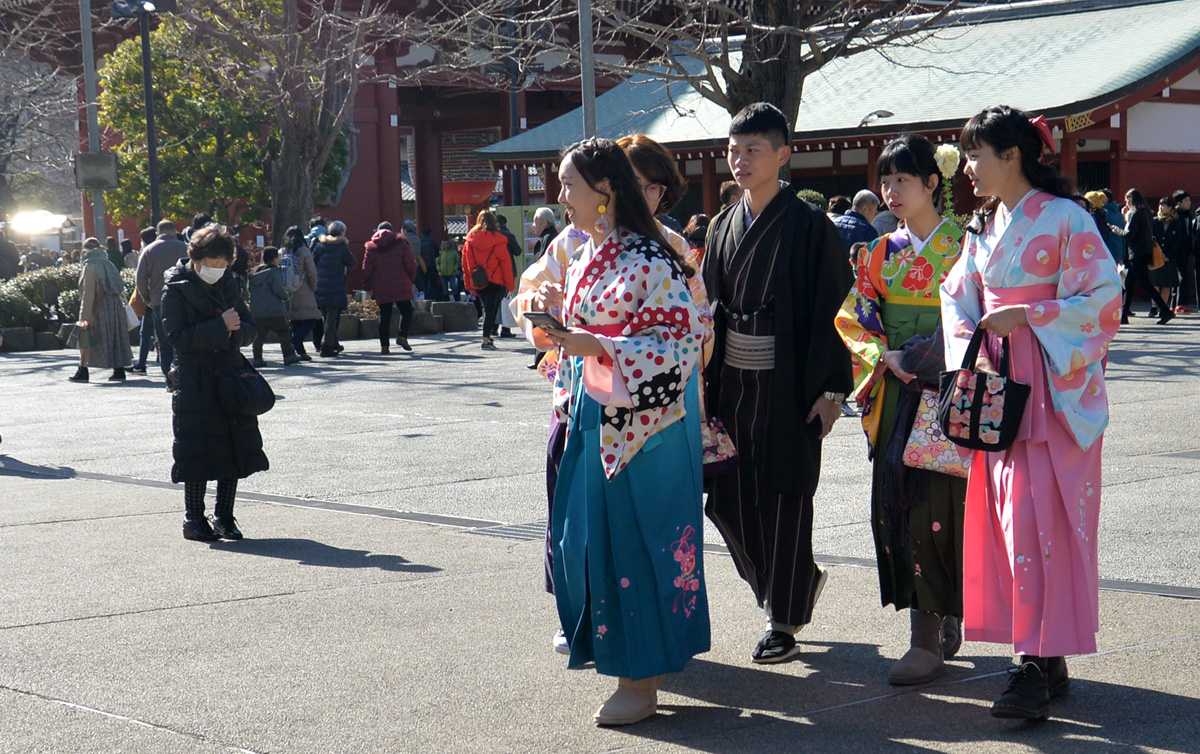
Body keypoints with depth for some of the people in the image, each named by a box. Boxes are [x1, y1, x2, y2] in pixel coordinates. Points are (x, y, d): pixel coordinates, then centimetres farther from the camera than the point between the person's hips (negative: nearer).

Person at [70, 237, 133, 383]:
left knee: (87, 338, 2)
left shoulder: (90, 267, -8)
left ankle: (83, 370, 1)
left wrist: (86, 316, -13)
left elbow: (87, 293, -12)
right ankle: (119, 370, 6)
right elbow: (120, 288, 10)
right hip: (115, 307, 6)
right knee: (115, 337, 8)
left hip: (97, 309, -6)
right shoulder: (109, 264, 10)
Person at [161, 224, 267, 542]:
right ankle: (194, 519, 7)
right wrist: (220, 326, -19)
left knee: (234, 451, 5)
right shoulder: (176, 287, -5)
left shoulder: (229, 285, 12)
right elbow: (177, 336, -14)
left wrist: (236, 328, -12)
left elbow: (250, 331, 11)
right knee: (198, 454, -3)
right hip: (195, 383, -5)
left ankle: (224, 517, 15)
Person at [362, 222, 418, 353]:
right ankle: (402, 336, -11)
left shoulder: (371, 248, 6)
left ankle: (384, 345, 0)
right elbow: (410, 263, -4)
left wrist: (367, 287, 14)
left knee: (384, 317, 6)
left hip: (382, 289, 1)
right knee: (406, 311, 10)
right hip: (401, 287, -1)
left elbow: (366, 270, 3)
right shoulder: (400, 243, 3)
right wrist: (411, 278, 11)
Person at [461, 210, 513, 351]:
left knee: (487, 308, 20)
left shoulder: (469, 241, 3)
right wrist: (509, 285, 0)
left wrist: (468, 285, 15)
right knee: (491, 309, -3)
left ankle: (487, 336, 20)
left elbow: (465, 265, 7)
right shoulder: (498, 241, -8)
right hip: (495, 281, -4)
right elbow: (506, 264, -6)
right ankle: (486, 340, -10)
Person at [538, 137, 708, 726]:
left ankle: (641, 683, 6)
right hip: (594, 418, 9)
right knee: (589, 538, 10)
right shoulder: (587, 255, 13)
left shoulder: (650, 260, -14)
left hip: (642, 422, -8)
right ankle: (613, 649, 23)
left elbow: (682, 340, -19)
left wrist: (599, 346, -23)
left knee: (633, 540, -3)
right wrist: (559, 337, 6)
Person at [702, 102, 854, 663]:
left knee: (784, 499, 0)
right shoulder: (723, 226, 10)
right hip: (732, 381, 6)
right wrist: (706, 379, 10)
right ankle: (797, 584, 29)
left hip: (787, 384, -6)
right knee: (729, 498, 7)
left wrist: (830, 389, -13)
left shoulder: (808, 227, -7)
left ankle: (784, 620, 13)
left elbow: (831, 309, -9)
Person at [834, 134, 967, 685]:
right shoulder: (881, 254, 13)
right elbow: (852, 320, 10)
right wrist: (885, 357, -8)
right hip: (894, 397, 5)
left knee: (934, 506, -10)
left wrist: (925, 359, -15)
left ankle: (929, 641, -5)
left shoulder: (963, 248, 0)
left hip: (946, 396, -5)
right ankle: (939, 624, 14)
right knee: (894, 505, 2)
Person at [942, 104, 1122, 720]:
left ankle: (1037, 665, -9)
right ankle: (1047, 660, 13)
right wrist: (972, 352, -5)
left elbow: (1104, 297, -10)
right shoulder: (984, 225, 13)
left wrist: (1027, 314, -15)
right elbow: (958, 296, 13)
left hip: (1053, 387, -7)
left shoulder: (1064, 218, -8)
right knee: (1006, 516, 5)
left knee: (1037, 518, -11)